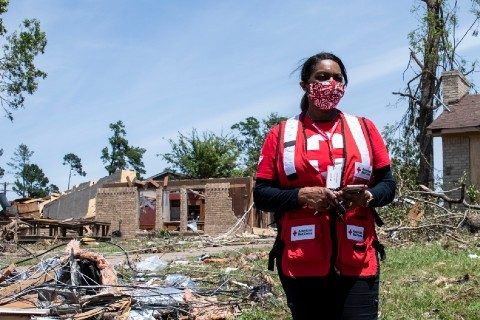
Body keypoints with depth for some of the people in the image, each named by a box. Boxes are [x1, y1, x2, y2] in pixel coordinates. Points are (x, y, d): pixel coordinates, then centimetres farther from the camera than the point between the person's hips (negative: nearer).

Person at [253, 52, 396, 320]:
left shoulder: (365, 129, 11)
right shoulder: (281, 134, 6)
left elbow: (388, 184, 11)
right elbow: (261, 194, 3)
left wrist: (368, 196, -11)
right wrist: (301, 195, -14)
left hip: (358, 262, 1)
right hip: (301, 264, 0)